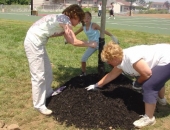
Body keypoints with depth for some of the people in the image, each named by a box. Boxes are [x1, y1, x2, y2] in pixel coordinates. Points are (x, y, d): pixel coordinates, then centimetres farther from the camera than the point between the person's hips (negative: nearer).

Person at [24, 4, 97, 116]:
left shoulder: (60, 18, 15)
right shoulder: (65, 20, -13)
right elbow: (74, 42, -15)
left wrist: (64, 33, 11)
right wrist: (90, 44, -3)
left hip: (37, 42, 10)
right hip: (34, 42, -10)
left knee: (47, 70, 20)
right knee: (39, 75, -5)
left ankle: (48, 93, 38)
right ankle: (39, 105, 5)